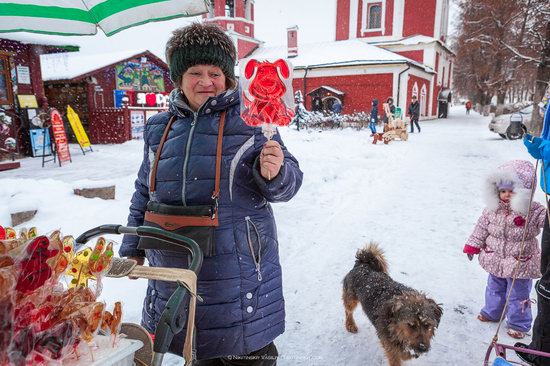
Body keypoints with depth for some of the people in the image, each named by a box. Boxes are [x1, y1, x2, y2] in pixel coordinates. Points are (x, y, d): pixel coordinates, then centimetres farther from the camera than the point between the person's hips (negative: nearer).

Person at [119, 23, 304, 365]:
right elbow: (144, 193, 16)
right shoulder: (159, 128, 7)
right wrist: (133, 247, 18)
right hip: (174, 269, 4)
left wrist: (273, 173, -29)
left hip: (239, 267, -4)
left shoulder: (250, 121, -6)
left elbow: (288, 182, -7)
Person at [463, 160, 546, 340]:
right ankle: (492, 312, 44)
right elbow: (482, 228, 2)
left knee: (518, 295, 11)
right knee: (495, 288, 23)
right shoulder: (492, 209, -6)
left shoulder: (533, 211, -17)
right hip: (496, 261, 4)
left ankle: (519, 324, 31)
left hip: (521, 264, -4)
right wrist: (473, 246, 4)